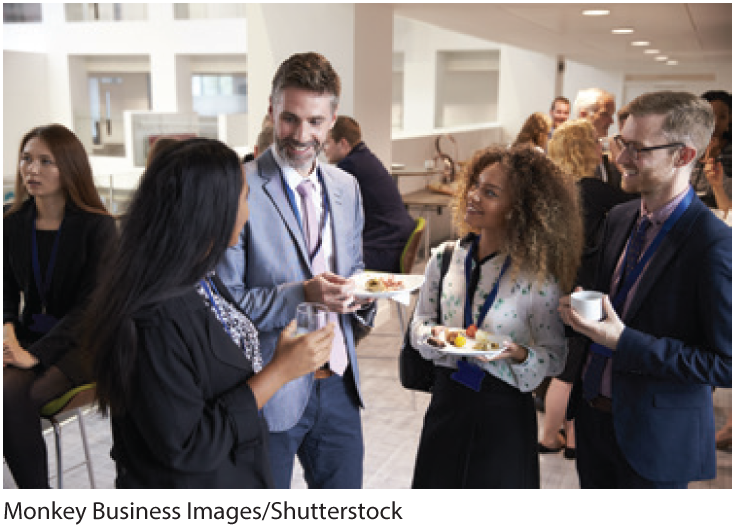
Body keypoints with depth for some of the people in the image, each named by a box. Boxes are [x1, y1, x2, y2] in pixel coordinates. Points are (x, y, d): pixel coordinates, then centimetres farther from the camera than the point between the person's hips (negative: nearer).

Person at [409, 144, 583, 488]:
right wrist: (434, 334, -13)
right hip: (447, 399, 3)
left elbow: (557, 356, -6)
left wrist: (520, 355, -25)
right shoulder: (445, 258, -2)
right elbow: (419, 321, 8)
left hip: (503, 411, -3)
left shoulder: (537, 277, -13)